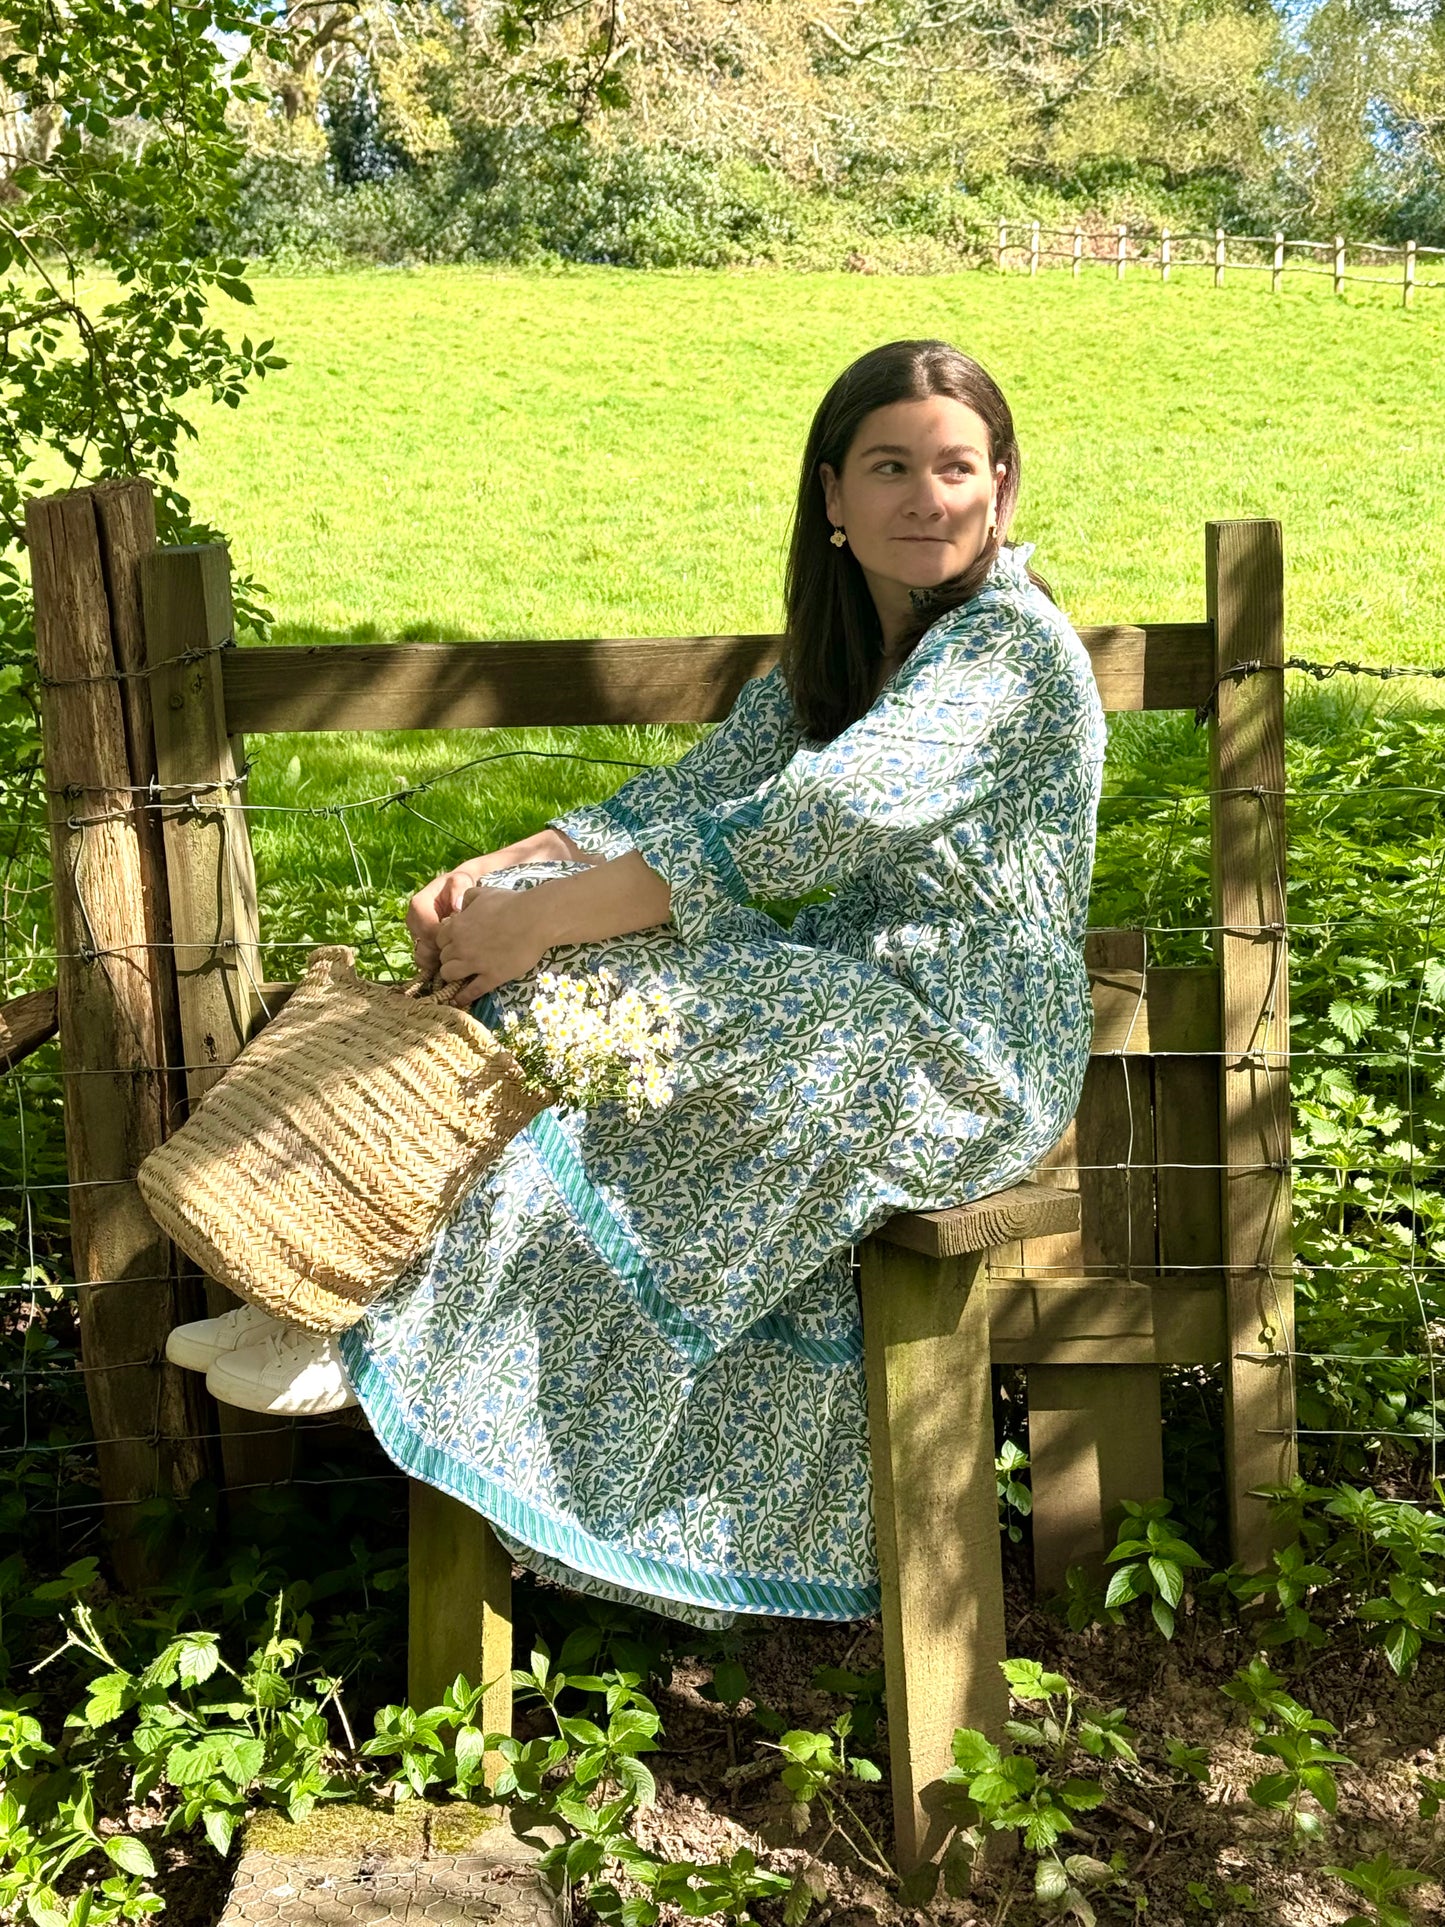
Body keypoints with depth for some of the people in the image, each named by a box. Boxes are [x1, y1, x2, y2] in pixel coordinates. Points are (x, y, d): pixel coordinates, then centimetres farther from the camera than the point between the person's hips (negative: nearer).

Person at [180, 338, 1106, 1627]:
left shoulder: (1009, 643, -17)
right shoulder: (844, 643, 11)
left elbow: (799, 832, -27)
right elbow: (696, 791, 3)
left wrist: (540, 919, -27)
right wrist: (493, 876, -13)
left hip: (967, 1071, -8)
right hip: (858, 1015, 8)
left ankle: (395, 1339, -10)